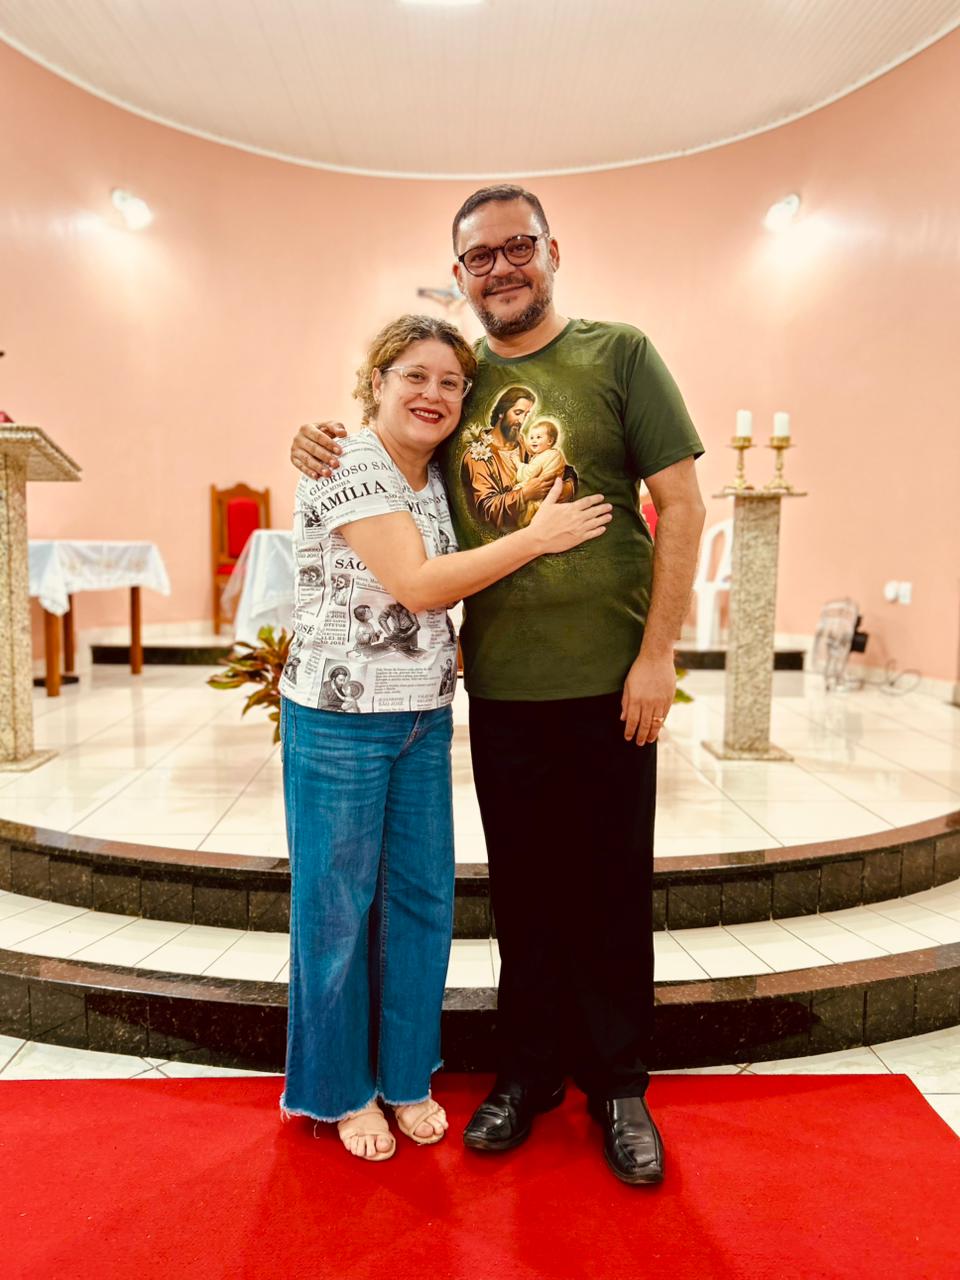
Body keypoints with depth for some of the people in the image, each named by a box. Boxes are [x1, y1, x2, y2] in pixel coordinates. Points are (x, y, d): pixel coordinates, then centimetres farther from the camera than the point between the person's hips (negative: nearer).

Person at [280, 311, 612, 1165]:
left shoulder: (438, 476, 10)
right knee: (338, 905, 8)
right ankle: (341, 1088, 29)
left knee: (423, 901, 13)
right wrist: (538, 536, -16)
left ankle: (407, 1077, 33)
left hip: (426, 718, 7)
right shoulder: (348, 464, -12)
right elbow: (418, 584, -20)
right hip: (341, 720, -7)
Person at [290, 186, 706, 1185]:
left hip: (607, 683, -2)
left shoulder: (618, 354, 1)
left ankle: (617, 1084, 30)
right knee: (522, 887, 14)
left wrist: (657, 654, -10)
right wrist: (322, 443, -2)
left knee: (612, 888, 9)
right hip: (498, 684, 3)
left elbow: (681, 505, -4)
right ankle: (528, 1070, 34)